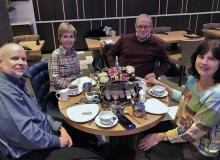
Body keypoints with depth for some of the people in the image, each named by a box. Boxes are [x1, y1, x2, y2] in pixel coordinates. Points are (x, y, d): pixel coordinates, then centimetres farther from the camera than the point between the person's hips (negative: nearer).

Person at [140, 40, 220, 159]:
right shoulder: (193, 79, -8)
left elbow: (194, 132, -25)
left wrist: (160, 137, -19)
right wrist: (161, 85, 10)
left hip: (200, 148, -6)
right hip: (183, 128, 7)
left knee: (149, 145, -6)